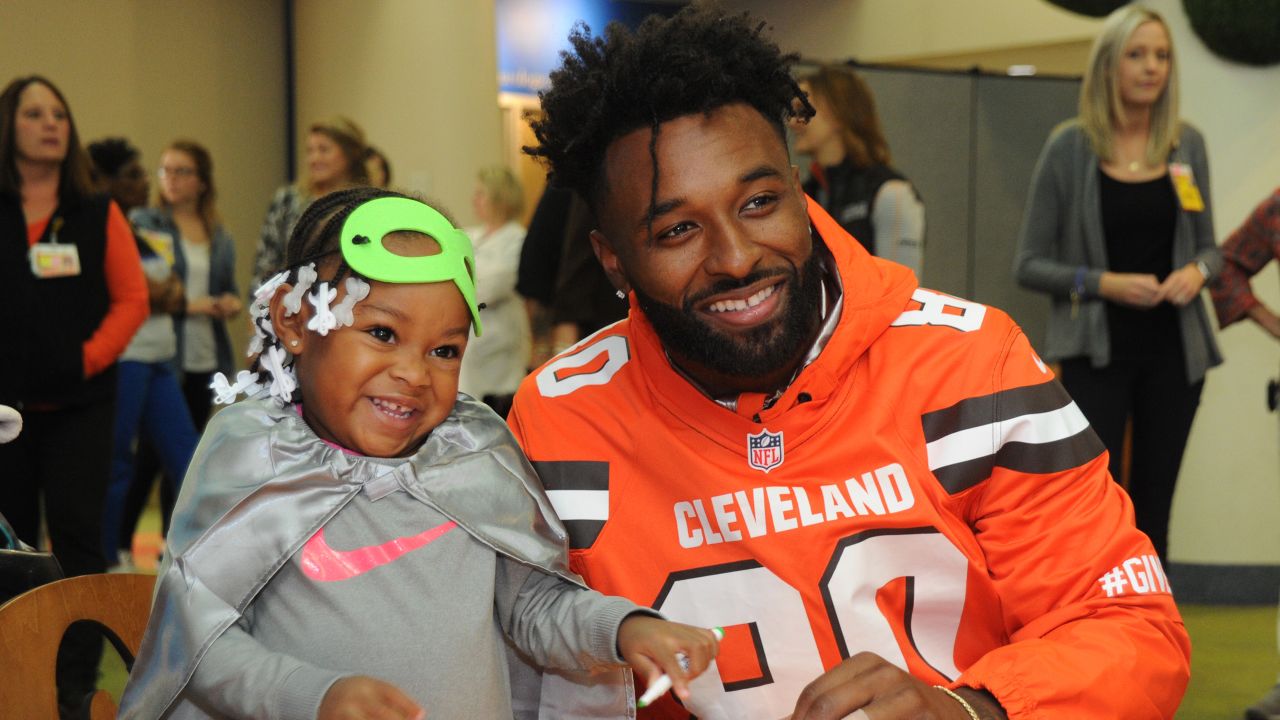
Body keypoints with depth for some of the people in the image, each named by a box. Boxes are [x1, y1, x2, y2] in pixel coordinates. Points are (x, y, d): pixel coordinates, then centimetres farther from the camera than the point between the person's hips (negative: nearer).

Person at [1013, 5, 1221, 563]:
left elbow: (1208, 245, 15)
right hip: (1098, 352, -4)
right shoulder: (1070, 148, -5)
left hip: (1173, 349, 4)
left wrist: (1197, 271, -8)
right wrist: (1102, 283, -17)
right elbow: (1028, 264, -3)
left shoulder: (1186, 145, 5)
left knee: (1152, 512, 9)